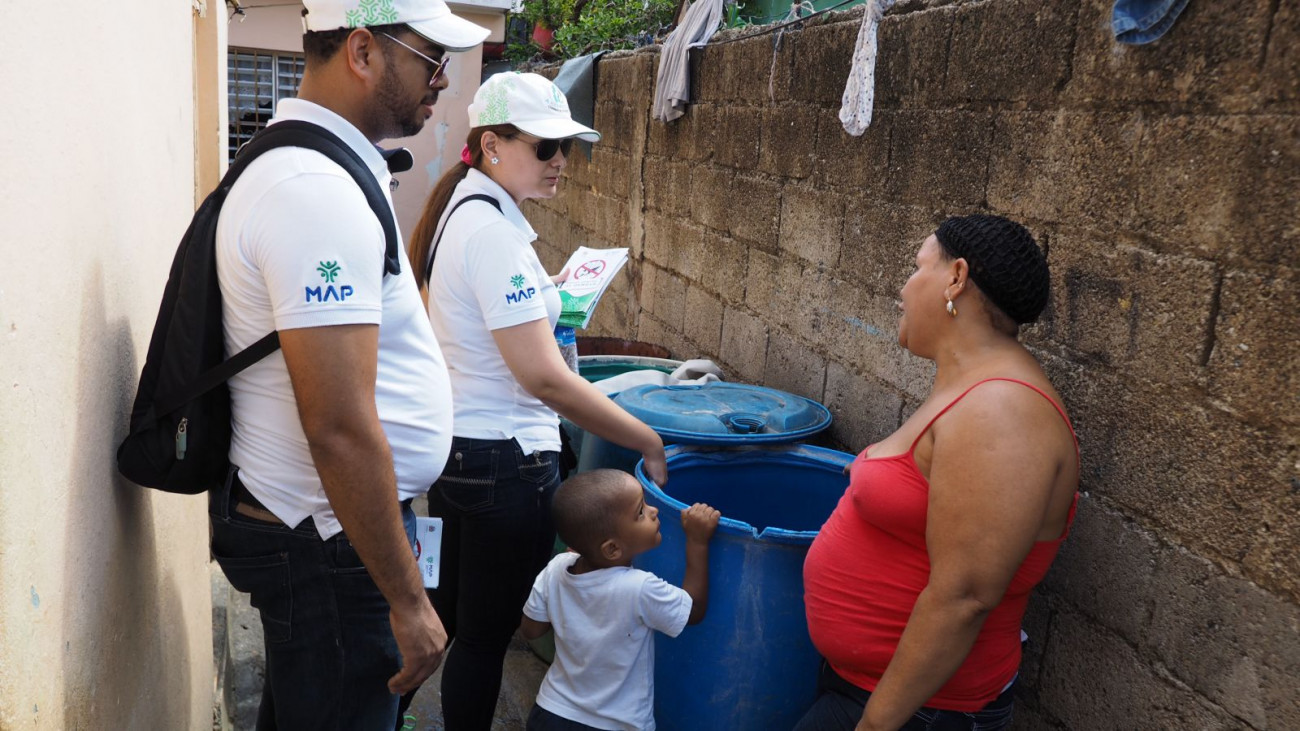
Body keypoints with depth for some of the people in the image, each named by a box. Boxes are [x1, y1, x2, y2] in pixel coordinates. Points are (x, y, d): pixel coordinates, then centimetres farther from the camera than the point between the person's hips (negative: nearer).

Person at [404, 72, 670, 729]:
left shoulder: (464, 209, 8)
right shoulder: (491, 229, -22)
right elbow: (543, 378, -26)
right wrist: (649, 443, -21)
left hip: (457, 448, 10)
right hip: (503, 460, -10)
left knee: (448, 619, 25)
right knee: (486, 637, 9)